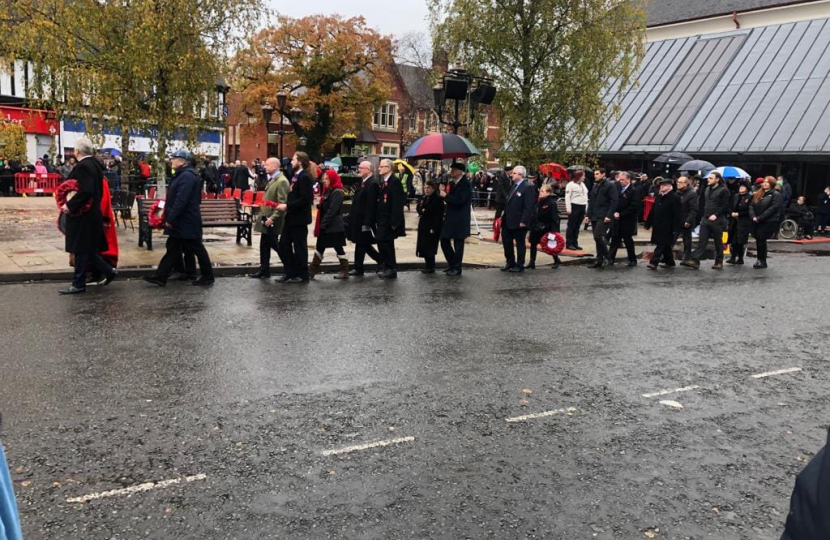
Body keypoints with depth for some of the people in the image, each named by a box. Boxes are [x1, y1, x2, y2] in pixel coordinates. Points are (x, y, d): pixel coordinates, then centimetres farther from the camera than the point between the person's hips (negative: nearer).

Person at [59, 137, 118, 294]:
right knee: (86, 248, 17)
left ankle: (78, 284, 8)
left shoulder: (83, 166, -19)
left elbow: (86, 191, -29)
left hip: (82, 214, -9)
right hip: (92, 213, 9)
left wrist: (70, 205, -22)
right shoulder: (95, 164, 9)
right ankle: (108, 271, 19)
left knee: (80, 249, 0)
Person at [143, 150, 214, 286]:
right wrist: (170, 218, 22)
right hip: (181, 221, 11)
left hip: (186, 221, -11)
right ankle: (160, 276, 13)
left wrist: (170, 219, -23)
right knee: (173, 248, 10)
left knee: (196, 248, 0)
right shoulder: (182, 174, 15)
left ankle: (208, 276, 10)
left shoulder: (187, 176, -19)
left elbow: (181, 200, -26)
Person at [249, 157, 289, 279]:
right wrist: (263, 213, 17)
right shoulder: (271, 180, 13)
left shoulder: (282, 181, -17)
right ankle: (264, 270, 18)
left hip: (272, 221, -9)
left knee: (274, 245, -2)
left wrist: (272, 218, -25)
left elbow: (282, 203, -23)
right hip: (266, 218, 9)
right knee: (264, 245, 11)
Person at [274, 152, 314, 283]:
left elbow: (305, 199, -23)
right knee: (283, 244, 11)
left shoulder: (304, 177, -15)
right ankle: (289, 272, 20)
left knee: (299, 247, 1)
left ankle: (302, 275, 11)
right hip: (291, 217, 9)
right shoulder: (295, 176, 14)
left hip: (299, 218, -9)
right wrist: (285, 205, 3)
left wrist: (287, 206, -20)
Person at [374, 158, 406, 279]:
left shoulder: (395, 181, -13)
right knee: (387, 243, 13)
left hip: (389, 220, -9)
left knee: (383, 242, -11)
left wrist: (394, 222, -22)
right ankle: (389, 268, 21)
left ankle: (391, 269, -2)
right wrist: (377, 219, 11)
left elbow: (397, 203, -19)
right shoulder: (383, 181, 13)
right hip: (382, 219, 9)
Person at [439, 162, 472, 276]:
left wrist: (446, 195, -16)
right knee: (444, 241, 11)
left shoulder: (465, 183, -14)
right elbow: (449, 197, 12)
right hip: (450, 217, 8)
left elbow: (459, 200, -24)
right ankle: (452, 263, 26)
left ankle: (457, 268, 11)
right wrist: (443, 191, -6)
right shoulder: (452, 182, 12)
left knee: (458, 243, 1)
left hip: (459, 220, -8)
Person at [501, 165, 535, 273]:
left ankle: (520, 266, 16)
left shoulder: (528, 187, -14)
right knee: (506, 241, 15)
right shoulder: (514, 185, 14)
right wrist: (505, 217, 12)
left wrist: (524, 221, -22)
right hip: (508, 221, 9)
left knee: (520, 243, 5)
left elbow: (529, 207, -19)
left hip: (519, 222, -9)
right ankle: (510, 262, 30)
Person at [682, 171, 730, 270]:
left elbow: (725, 206, -13)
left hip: (717, 221, -6)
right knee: (702, 241, -1)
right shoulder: (707, 189, 15)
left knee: (718, 242, 5)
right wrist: (704, 215, 12)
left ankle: (719, 262, 13)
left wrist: (716, 215, -19)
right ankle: (695, 260, -7)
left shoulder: (723, 190, -7)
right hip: (705, 220, 6)